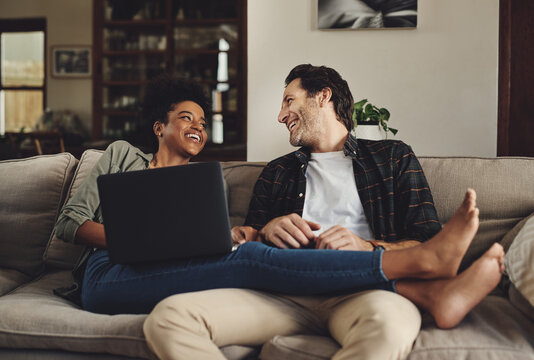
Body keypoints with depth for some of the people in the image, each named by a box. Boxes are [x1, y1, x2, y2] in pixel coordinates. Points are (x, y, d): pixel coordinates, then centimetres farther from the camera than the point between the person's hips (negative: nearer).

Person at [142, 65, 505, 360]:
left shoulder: (392, 156, 21)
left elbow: (426, 241, 9)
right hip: (286, 292, 5)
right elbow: (246, 246, 22)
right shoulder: (277, 171, 30)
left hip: (360, 289, -4)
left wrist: (368, 248, -12)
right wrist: (264, 233, -3)